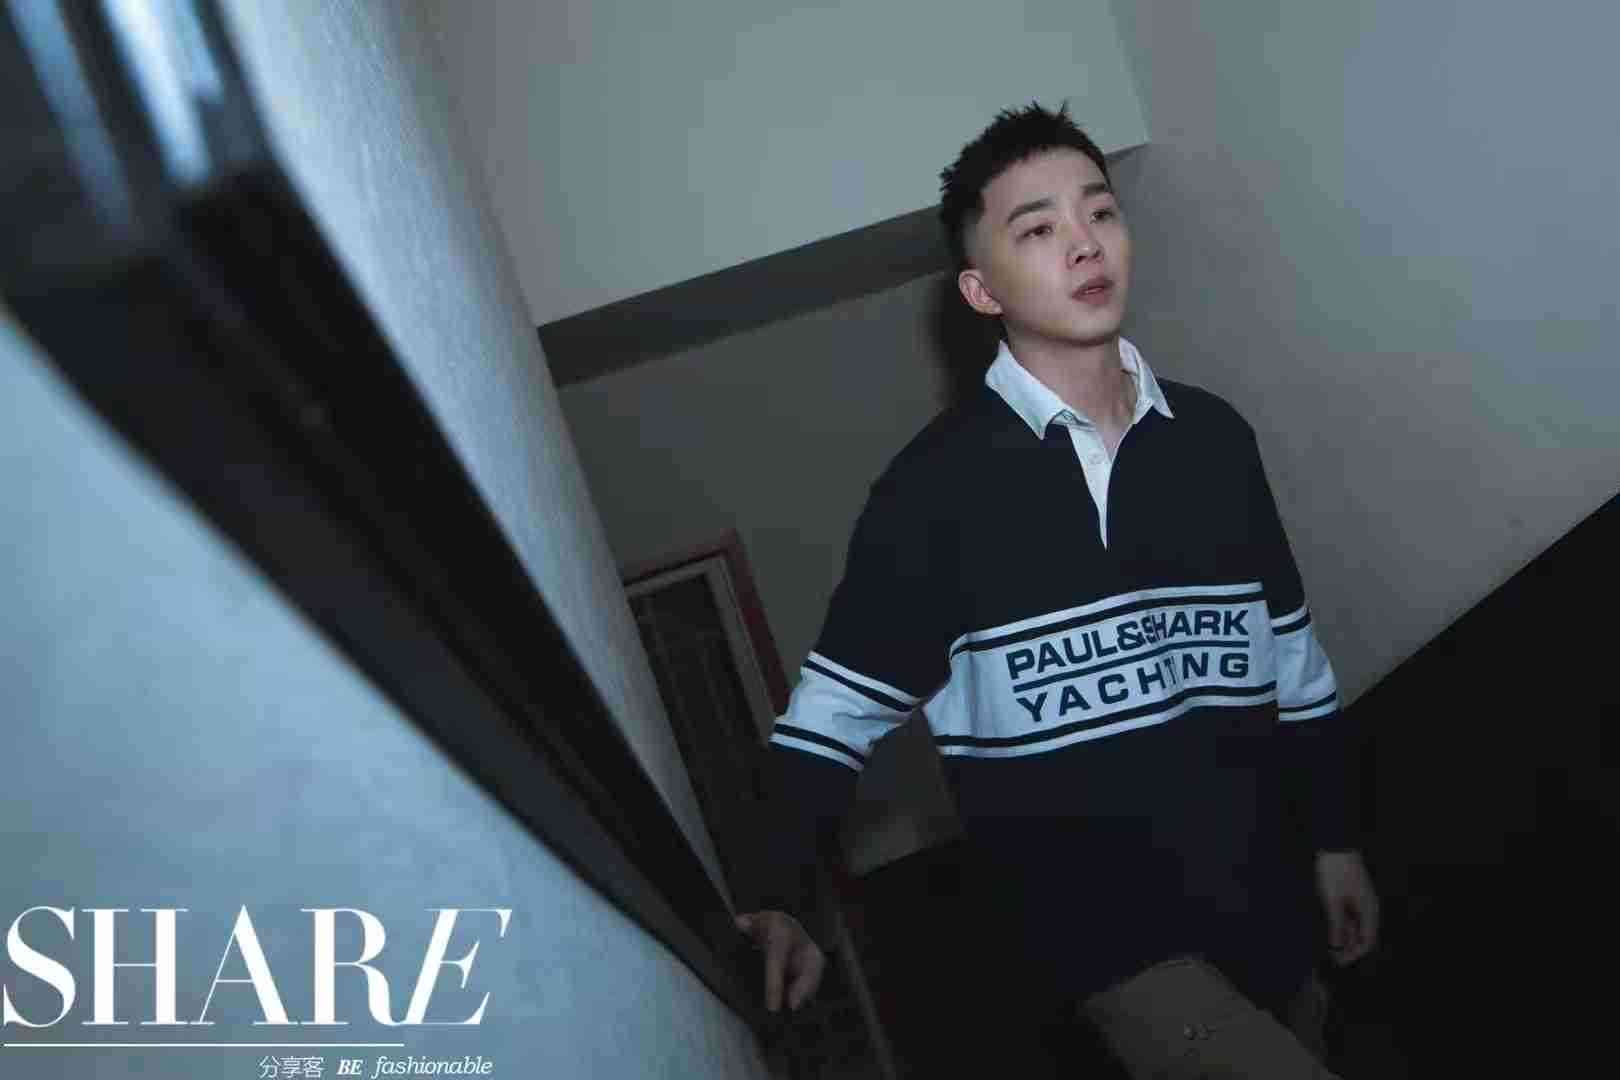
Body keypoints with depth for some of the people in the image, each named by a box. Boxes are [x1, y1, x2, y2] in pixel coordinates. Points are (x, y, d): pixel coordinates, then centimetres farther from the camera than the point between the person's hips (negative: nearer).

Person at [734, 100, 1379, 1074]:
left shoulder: (1215, 436, 1)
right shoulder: (937, 482, -13)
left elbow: (1293, 655, 9)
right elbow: (836, 709, -10)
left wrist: (1336, 836, 12)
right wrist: (789, 898, -18)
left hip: (1269, 900, 5)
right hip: (1098, 930, -5)